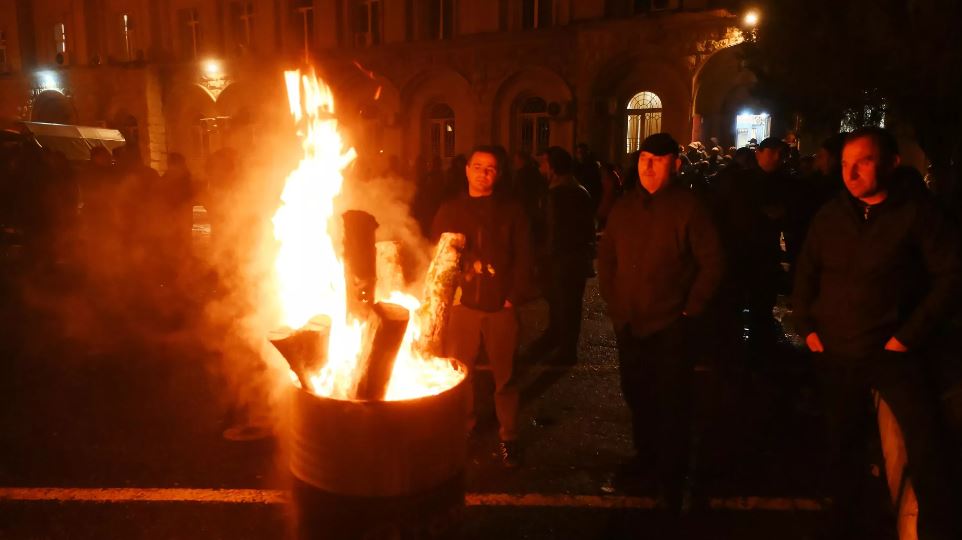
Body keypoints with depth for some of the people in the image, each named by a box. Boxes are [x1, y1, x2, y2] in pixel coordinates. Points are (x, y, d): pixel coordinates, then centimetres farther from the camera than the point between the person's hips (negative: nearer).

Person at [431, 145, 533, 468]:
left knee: (504, 375, 5)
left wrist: (515, 296, -6)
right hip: (462, 305, 1)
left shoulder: (511, 211, 6)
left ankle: (508, 438, 18)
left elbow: (523, 257, 3)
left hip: (501, 307, -1)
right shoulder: (449, 210, 8)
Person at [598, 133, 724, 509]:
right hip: (628, 323, 5)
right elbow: (606, 257, 14)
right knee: (636, 395, 19)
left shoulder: (688, 207, -10)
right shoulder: (624, 207, 5)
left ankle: (671, 477, 21)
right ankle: (645, 452, 40)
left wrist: (691, 310, -10)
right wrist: (613, 302, 8)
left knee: (672, 404, 5)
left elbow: (712, 263, -9)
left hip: (670, 327, -5)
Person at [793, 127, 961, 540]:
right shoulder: (829, 216, 4)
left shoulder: (917, 212, -6)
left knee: (925, 441, -8)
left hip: (891, 352, -3)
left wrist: (909, 336, -12)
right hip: (835, 354, 3)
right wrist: (806, 327, 4)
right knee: (843, 445, 14)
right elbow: (806, 274, 13)